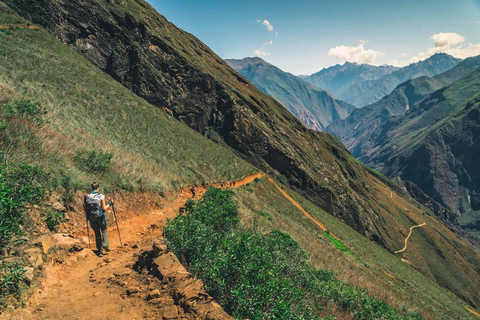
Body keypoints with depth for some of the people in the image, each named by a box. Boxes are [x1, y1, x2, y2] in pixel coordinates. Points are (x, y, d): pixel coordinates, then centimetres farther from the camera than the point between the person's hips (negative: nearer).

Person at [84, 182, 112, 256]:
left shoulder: (87, 196, 1)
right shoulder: (101, 196, -8)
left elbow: (85, 209, 4)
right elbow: (104, 208, -8)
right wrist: (109, 204, 7)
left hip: (91, 218, 3)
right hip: (100, 217, -3)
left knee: (97, 233, 14)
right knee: (104, 230, 19)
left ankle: (100, 251, 17)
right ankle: (105, 247, 4)